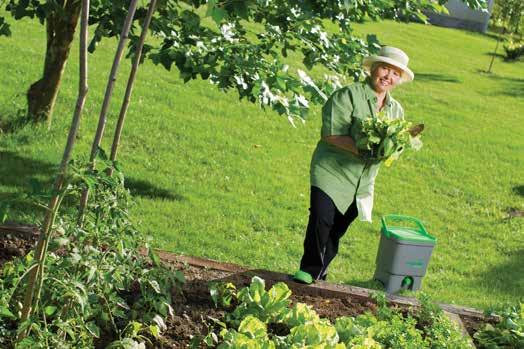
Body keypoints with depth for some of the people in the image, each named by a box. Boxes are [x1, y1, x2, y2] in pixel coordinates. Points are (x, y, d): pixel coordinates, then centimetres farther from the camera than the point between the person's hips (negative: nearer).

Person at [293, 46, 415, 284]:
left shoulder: (396, 110, 12)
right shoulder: (348, 95, -10)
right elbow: (332, 134, -18)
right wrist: (363, 150, -26)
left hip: (362, 182, 6)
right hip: (332, 172, -6)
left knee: (337, 229, 10)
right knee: (322, 219, -18)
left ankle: (319, 273, 24)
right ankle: (309, 270, -3)